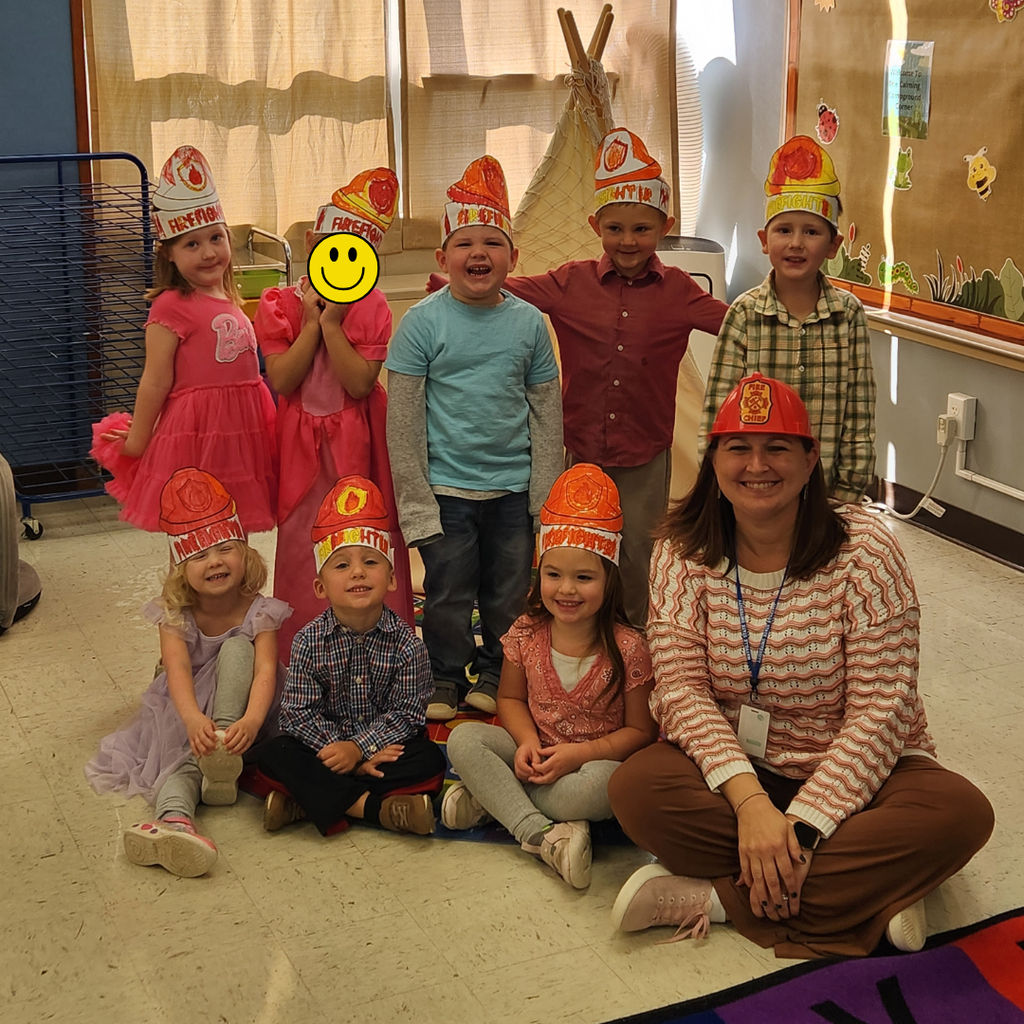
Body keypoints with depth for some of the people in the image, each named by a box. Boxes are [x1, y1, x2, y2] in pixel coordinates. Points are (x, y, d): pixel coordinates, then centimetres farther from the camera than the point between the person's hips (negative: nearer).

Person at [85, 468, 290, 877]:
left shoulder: (258, 612, -12)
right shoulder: (175, 615, -10)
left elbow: (266, 671, -26)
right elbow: (178, 670, -26)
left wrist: (250, 721, -47)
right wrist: (193, 719, -48)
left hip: (242, 708, 0)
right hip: (190, 710, 0)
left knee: (236, 645, -26)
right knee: (185, 755, -33)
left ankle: (225, 745, -37)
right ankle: (174, 818, -63)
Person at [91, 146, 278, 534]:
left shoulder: (230, 304, 12)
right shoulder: (173, 306, -11)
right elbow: (156, 381, -9)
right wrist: (136, 443, -6)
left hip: (240, 433, 7)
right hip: (194, 434, -7)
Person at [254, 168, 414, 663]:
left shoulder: (372, 307, -3)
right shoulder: (279, 304, -1)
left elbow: (361, 383, -15)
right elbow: (281, 380, -11)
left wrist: (332, 321, -17)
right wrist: (311, 321, -14)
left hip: (359, 446, -1)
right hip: (302, 445, 1)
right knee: (303, 553, 7)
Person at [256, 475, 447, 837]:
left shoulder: (405, 643, -10)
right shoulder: (309, 641, -8)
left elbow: (405, 714, -12)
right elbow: (298, 712, -11)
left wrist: (358, 748, -24)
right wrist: (346, 756, -21)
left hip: (387, 745, 0)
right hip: (326, 746, 0)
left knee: (429, 762, -27)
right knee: (273, 756, -22)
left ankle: (307, 801, -29)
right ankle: (371, 806, -31)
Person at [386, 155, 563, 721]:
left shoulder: (529, 322, 1)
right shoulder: (423, 321, -6)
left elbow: (547, 410, 7)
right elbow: (403, 416, -5)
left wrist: (544, 494, 4)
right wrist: (414, 499, -8)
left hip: (513, 488, 3)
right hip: (446, 486, -2)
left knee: (510, 592, 12)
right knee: (449, 591, 6)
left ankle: (495, 674, 32)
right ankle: (444, 679, 26)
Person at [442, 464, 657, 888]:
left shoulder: (627, 648, -14)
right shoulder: (527, 633, -3)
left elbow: (641, 730, -10)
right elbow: (510, 698, 9)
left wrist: (580, 753, -23)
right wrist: (528, 742, -13)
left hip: (596, 758, -4)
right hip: (536, 754, 4)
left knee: (602, 783, -38)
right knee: (464, 739, -21)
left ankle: (492, 798, -21)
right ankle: (542, 834, -32)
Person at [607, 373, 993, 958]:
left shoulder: (864, 549, -13)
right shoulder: (684, 552, -6)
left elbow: (881, 710, -17)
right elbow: (682, 689, -13)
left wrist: (801, 827, -27)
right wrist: (749, 803, -29)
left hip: (852, 773, -1)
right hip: (733, 770, 1)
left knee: (960, 813, -29)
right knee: (635, 788, -28)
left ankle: (718, 898, -24)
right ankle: (869, 891, -22)